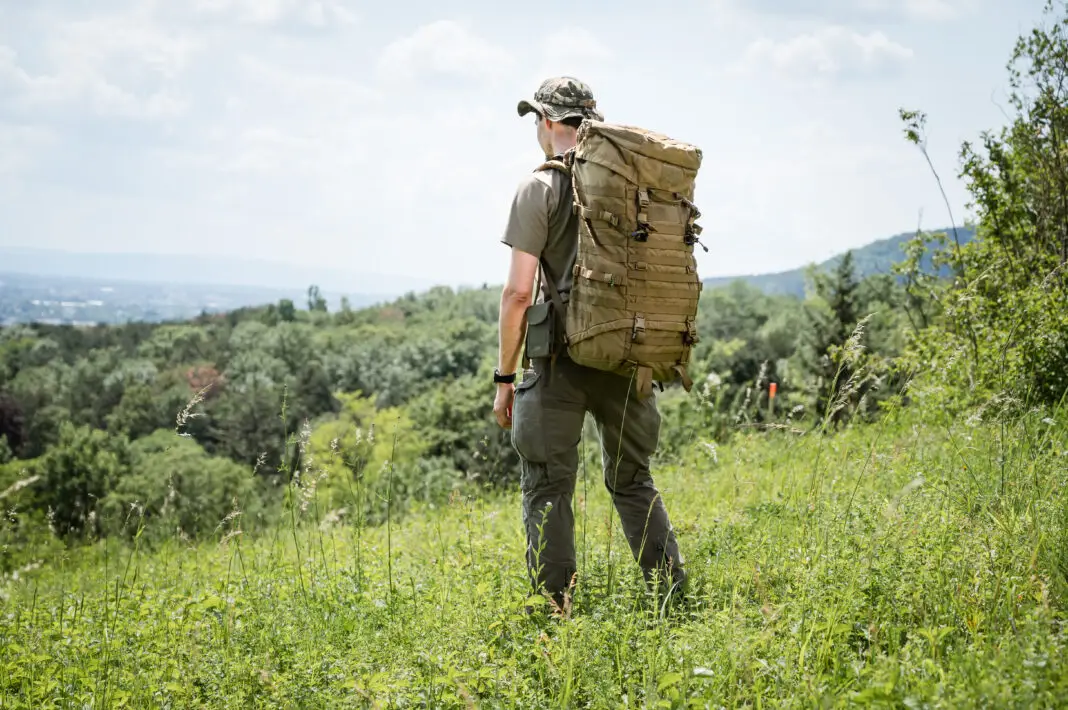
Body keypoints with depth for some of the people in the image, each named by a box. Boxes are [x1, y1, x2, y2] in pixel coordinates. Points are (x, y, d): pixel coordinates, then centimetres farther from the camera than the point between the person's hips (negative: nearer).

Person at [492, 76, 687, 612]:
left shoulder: (539, 187, -7)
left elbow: (518, 291, -11)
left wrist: (504, 375, -4)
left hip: (562, 358, -5)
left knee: (547, 488, 4)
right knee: (633, 480, 18)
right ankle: (674, 599, 15)